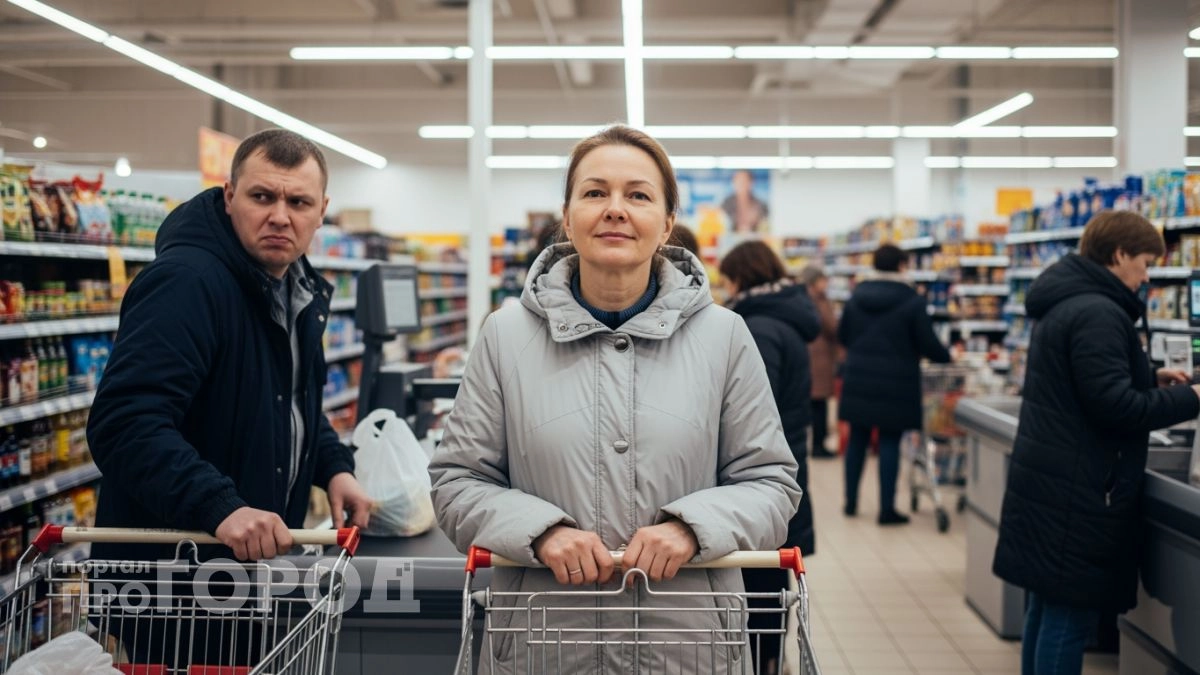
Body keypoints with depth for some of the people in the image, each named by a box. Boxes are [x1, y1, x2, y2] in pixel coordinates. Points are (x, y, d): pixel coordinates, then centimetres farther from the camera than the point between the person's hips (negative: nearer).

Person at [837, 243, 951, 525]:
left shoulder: (856, 297, 4)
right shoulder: (912, 301, -9)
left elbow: (843, 337, 11)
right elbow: (927, 344, -7)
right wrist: (947, 357, 13)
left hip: (859, 380, 4)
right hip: (895, 383, -4)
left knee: (857, 439, 12)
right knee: (889, 442, 1)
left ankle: (851, 502, 20)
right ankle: (887, 508, 4)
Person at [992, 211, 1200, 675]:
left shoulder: (1064, 303, 14)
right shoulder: (1098, 313, -18)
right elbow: (1115, 408, -21)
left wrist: (1150, 379, 16)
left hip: (1049, 481, 10)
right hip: (1077, 491, -10)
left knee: (1047, 608, 16)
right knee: (1071, 617, -3)